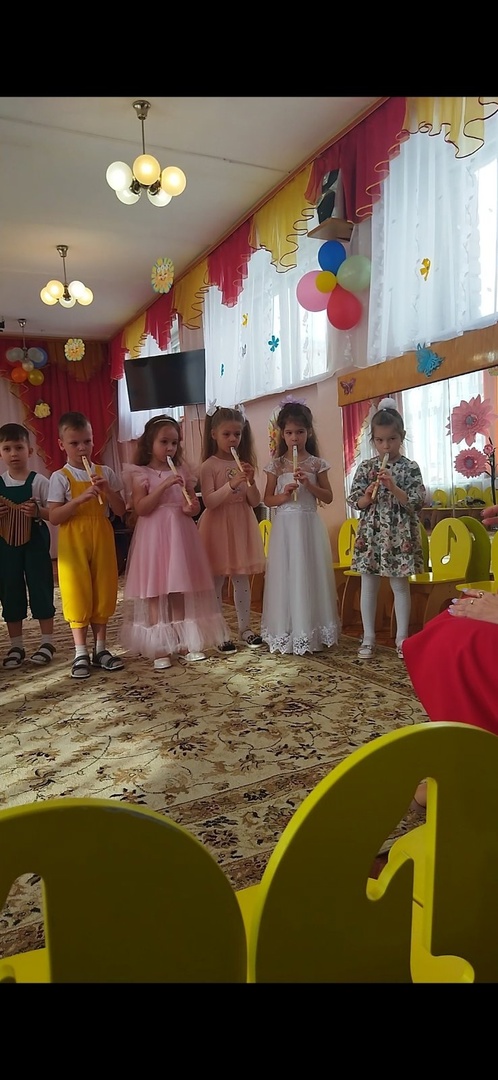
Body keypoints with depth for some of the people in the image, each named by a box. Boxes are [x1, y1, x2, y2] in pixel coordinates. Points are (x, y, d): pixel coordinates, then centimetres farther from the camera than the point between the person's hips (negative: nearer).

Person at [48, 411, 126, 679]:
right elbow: (54, 517, -12)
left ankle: (100, 649, 19)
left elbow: (121, 511, 4)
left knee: (103, 592, 7)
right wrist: (81, 498, -22)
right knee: (77, 594, 0)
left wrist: (107, 491, -13)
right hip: (73, 543, -3)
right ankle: (80, 653, 10)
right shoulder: (60, 477, -4)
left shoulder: (105, 473, 5)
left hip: (102, 540, 3)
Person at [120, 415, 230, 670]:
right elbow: (140, 508, -14)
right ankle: (159, 648, 7)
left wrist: (192, 508, -11)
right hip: (154, 537, -4)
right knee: (156, 592, 0)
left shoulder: (183, 471, 10)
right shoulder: (141, 474, -3)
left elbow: (195, 505, 13)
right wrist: (164, 485, -21)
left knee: (180, 590, 9)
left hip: (180, 535, 4)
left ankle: (184, 643, 17)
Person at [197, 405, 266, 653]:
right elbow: (209, 502, -15)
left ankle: (245, 628, 20)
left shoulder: (244, 463, 9)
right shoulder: (209, 465, -5)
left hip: (242, 525, 5)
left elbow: (254, 502, 5)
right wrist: (231, 484, -25)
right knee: (216, 579, 0)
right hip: (218, 526, -4)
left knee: (242, 578, 10)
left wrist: (251, 481, -12)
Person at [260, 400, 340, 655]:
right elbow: (267, 499, 5)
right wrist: (283, 495, -14)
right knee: (285, 576, 3)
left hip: (310, 525, 0)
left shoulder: (317, 463, 3)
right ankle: (285, 633, 13)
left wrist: (309, 484, -12)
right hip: (285, 526, 0)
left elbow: (328, 497, 2)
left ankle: (311, 632, 15)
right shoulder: (276, 465, 3)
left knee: (311, 575, 4)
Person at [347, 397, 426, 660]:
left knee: (400, 586, 7)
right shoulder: (365, 467, 3)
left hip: (399, 535, -2)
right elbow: (354, 502, 4)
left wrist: (393, 487, -18)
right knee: (368, 586, 7)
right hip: (370, 534, 2)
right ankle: (368, 638, 19)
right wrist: (368, 496, -16)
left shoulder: (410, 468, -2)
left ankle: (402, 638, 20)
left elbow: (416, 503, -8)